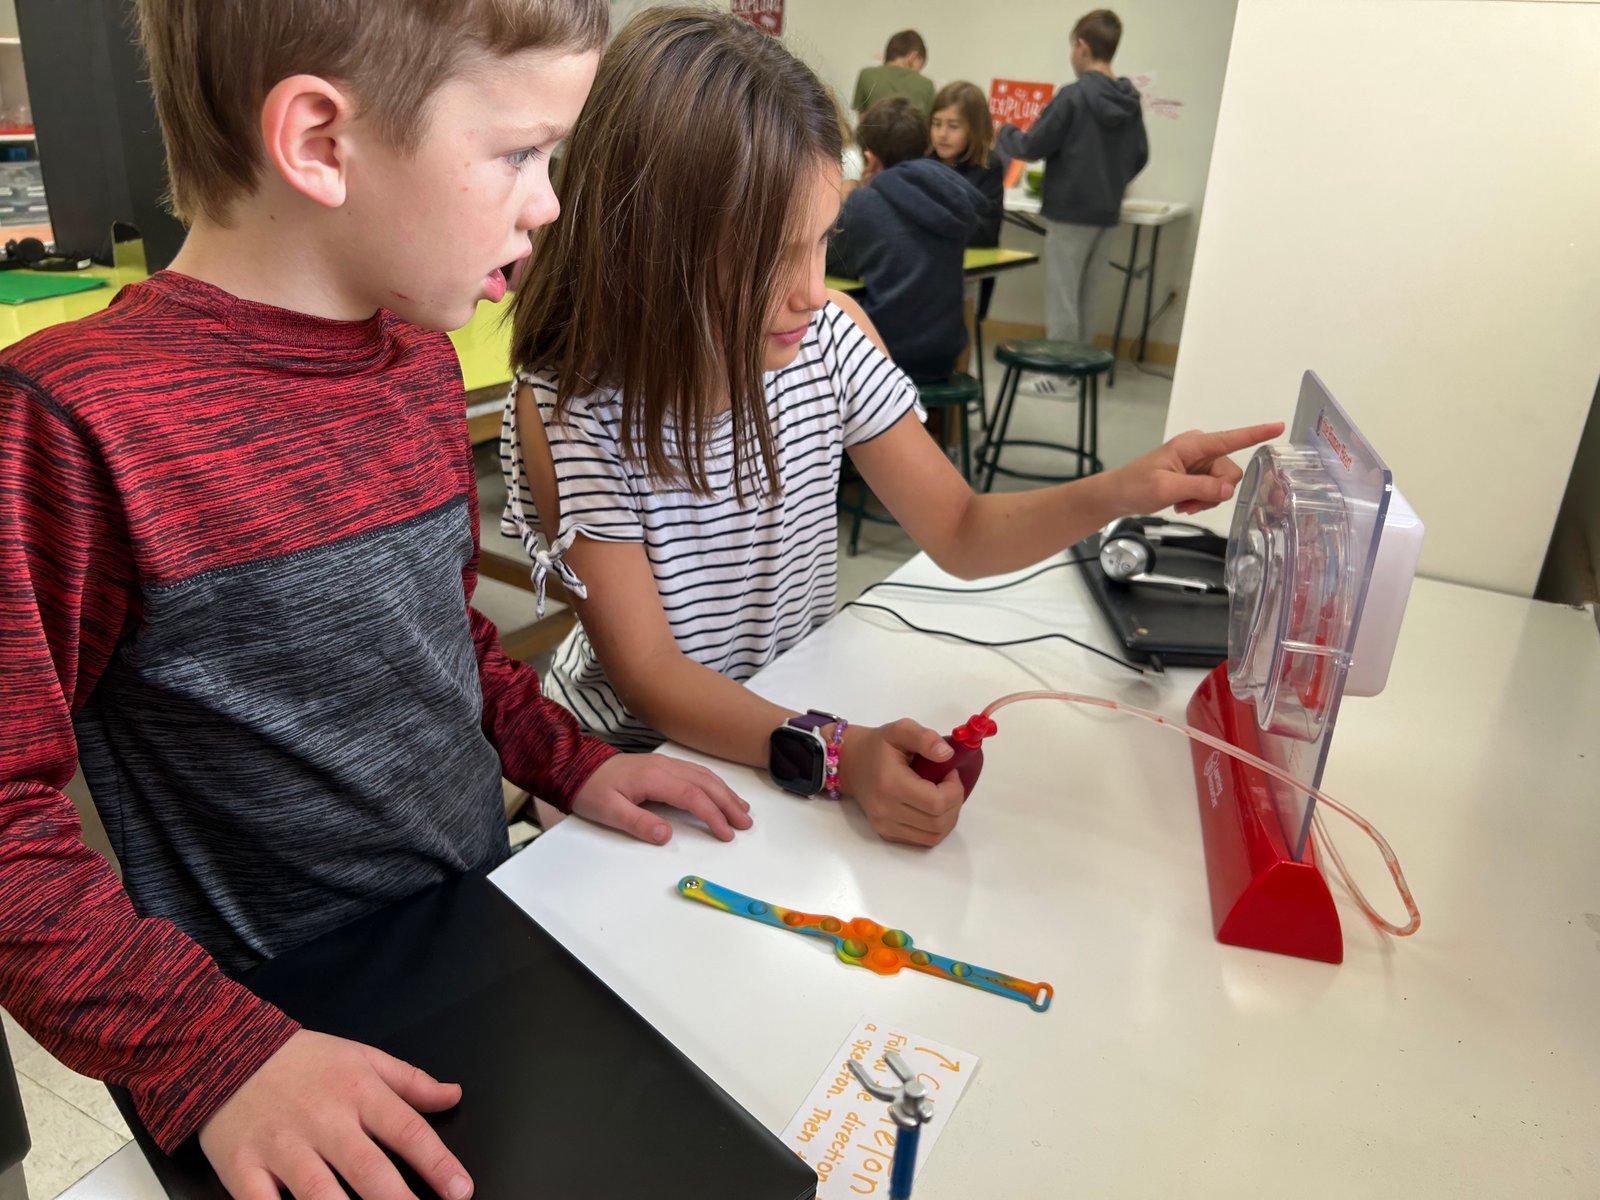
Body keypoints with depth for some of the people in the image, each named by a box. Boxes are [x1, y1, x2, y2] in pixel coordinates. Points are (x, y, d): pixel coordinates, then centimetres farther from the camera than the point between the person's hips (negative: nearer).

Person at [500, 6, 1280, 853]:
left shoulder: (829, 336, -12)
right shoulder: (567, 407, -23)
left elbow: (961, 534, -3)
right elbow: (647, 671, -21)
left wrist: (1116, 492, -20)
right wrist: (835, 753, -36)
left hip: (795, 707, 4)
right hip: (637, 754, -3)